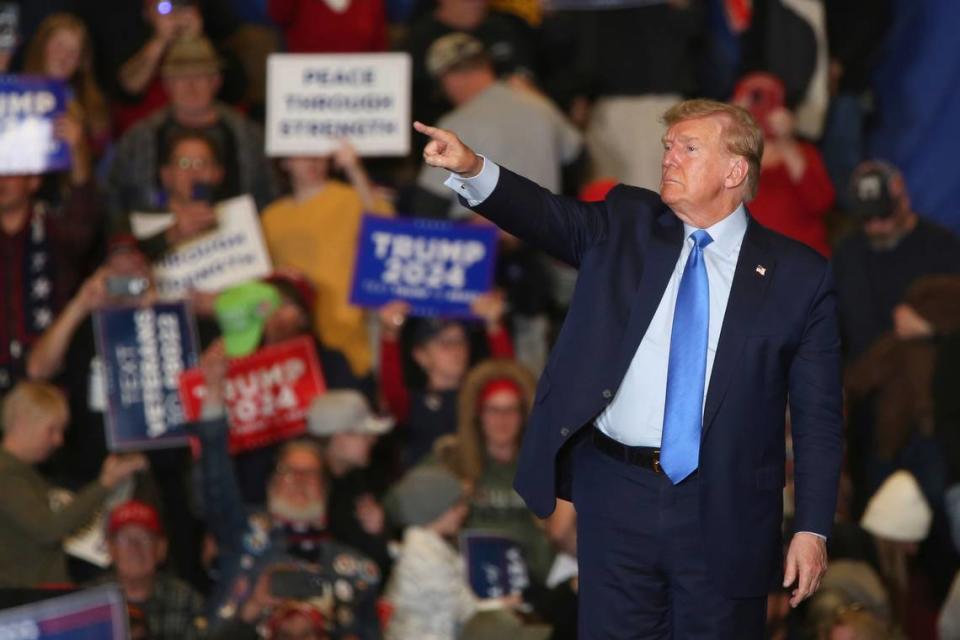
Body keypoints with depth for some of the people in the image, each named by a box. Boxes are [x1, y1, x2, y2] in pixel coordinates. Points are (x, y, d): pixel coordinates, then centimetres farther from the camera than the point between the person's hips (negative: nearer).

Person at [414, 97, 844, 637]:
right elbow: (551, 218, -8)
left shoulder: (799, 277, 1)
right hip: (616, 493, 2)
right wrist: (472, 169, -27)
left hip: (723, 511, -2)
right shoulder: (626, 225, 9)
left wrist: (814, 529, -5)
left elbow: (818, 417, 0)